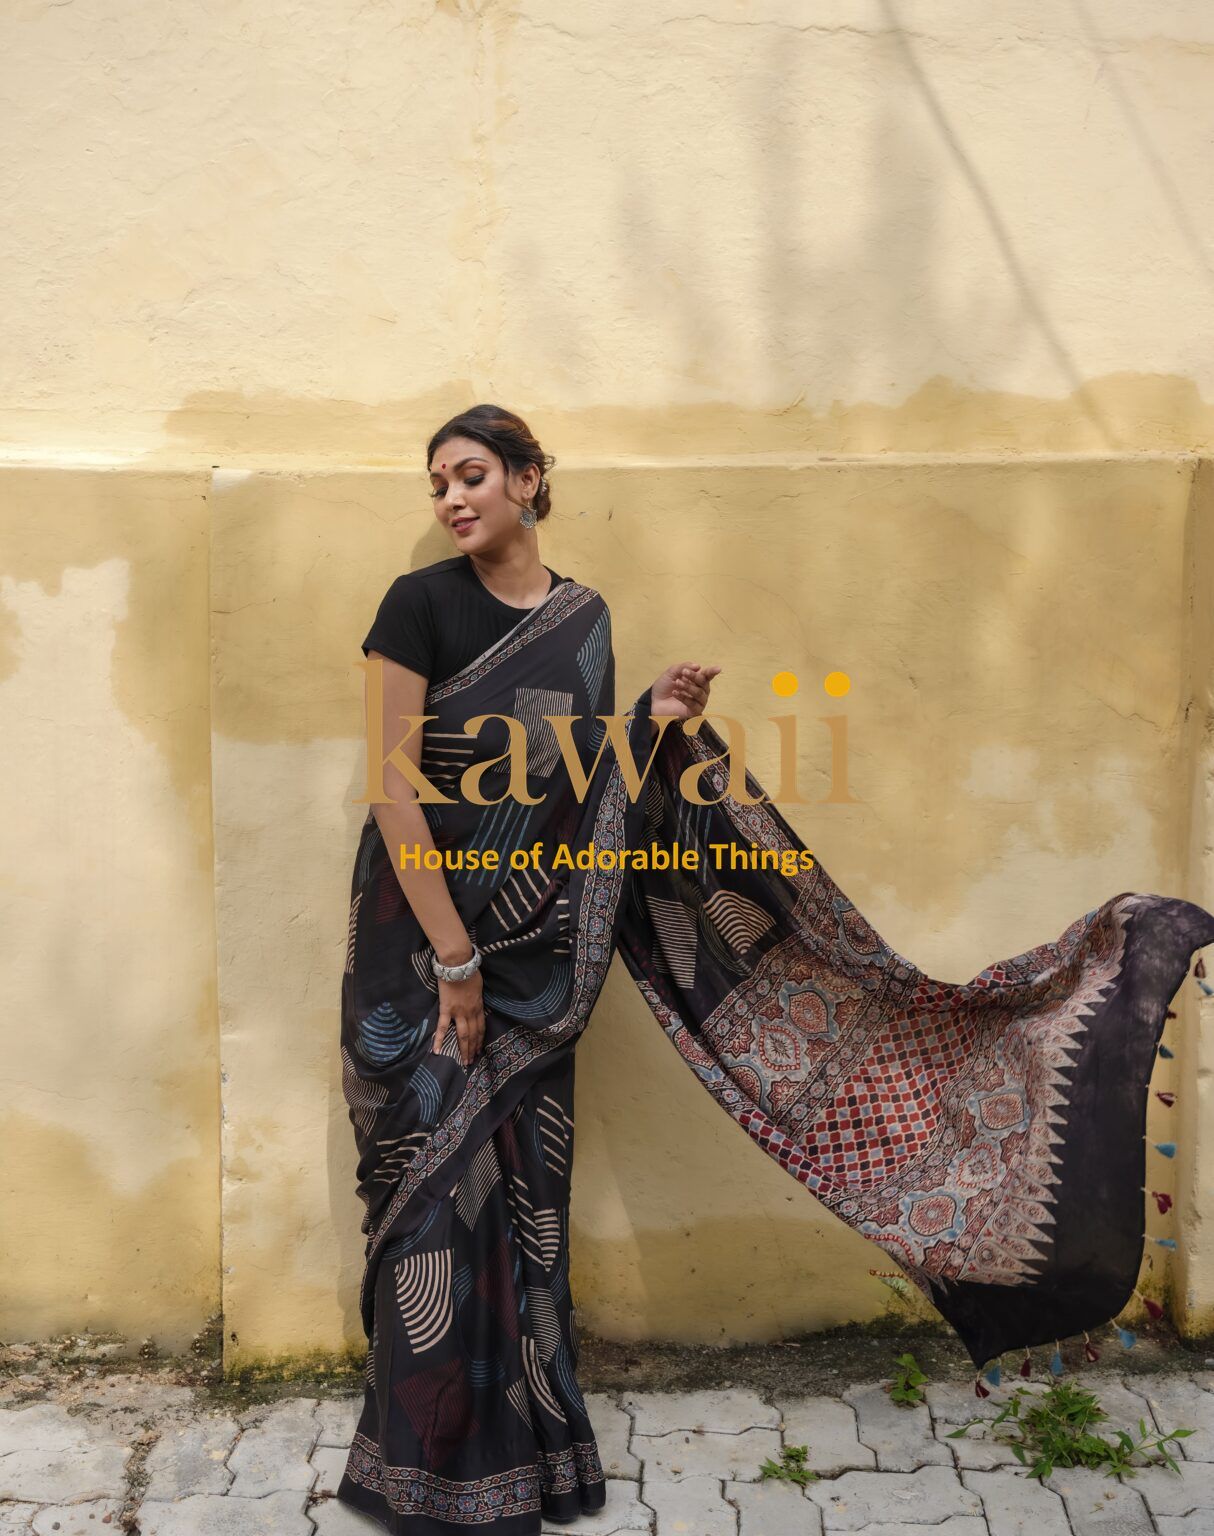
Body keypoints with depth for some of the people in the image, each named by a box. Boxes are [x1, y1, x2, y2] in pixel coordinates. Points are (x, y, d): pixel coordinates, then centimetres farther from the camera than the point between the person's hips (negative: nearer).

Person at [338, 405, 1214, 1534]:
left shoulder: (582, 615, 5)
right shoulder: (420, 604, -9)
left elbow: (580, 779, 9)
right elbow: (391, 786, -14)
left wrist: (653, 723, -10)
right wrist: (452, 958, -16)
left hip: (534, 940, 4)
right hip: (422, 932, -4)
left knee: (521, 1181, 13)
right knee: (436, 1182, 4)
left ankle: (521, 1445, 33)